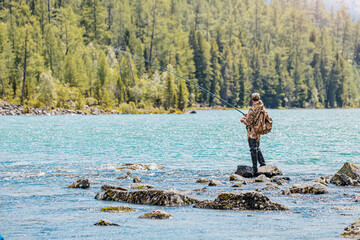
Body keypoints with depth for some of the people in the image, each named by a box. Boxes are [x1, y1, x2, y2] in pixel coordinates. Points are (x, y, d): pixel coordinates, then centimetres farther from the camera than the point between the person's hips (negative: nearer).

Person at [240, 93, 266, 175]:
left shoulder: (253, 109, -19)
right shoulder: (263, 108, 4)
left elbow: (248, 122, -18)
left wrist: (244, 121, 4)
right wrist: (248, 116, 20)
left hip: (252, 132, -7)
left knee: (253, 149, -3)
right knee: (257, 148, 21)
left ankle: (255, 168, -2)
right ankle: (263, 164, 21)